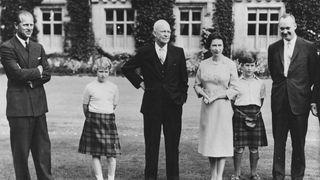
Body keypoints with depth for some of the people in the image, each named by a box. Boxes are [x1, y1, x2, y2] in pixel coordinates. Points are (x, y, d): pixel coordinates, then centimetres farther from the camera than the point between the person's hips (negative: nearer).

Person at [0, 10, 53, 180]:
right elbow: (17, 73, -16)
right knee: (21, 151, 3)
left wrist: (30, 78, -6)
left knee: (43, 149, 9)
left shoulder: (38, 47, 16)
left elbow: (47, 74, 10)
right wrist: (37, 72, -2)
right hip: (19, 106, -5)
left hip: (38, 105, 6)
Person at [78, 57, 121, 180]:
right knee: (96, 153, 1)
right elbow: (85, 105, 9)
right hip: (93, 120, -1)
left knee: (111, 153, -1)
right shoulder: (90, 87, -1)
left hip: (109, 120, 2)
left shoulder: (113, 87, 5)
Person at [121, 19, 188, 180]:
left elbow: (183, 78, 9)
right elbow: (127, 68, 12)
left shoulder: (178, 52, 4)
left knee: (173, 143, 6)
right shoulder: (144, 52, 1)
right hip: (151, 104, -1)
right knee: (151, 143, 7)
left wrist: (182, 97, 6)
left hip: (173, 104, 1)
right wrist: (139, 83, 4)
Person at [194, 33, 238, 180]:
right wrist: (204, 94, -8)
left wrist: (216, 96, -13)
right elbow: (197, 84, 12)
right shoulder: (203, 64, 5)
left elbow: (234, 89, -4)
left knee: (222, 139, 0)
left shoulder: (230, 64, -3)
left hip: (223, 106, -3)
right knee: (209, 139, 7)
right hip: (207, 107, 3)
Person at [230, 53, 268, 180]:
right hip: (240, 115, -2)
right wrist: (243, 116, -8)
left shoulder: (260, 83, 8)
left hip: (255, 116, 2)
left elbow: (261, 101, 14)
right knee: (239, 147, -1)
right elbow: (232, 102, 2)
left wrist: (255, 114, -2)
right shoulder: (236, 82, 2)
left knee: (254, 147, 6)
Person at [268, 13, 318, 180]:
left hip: (299, 101, -2)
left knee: (299, 143, 7)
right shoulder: (273, 48, 7)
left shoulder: (308, 47, -2)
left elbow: (313, 74, 4)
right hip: (279, 102, 3)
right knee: (278, 142, 9)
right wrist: (280, 83, 10)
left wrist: (304, 89, 4)